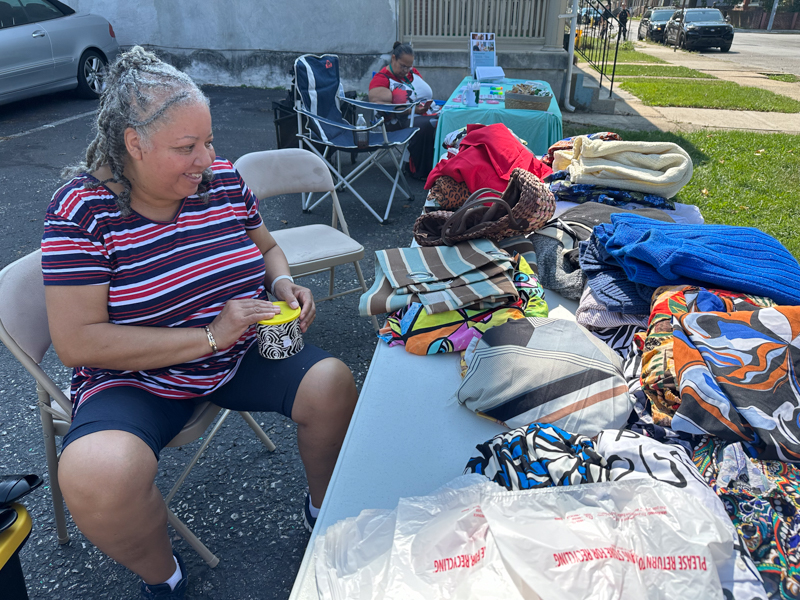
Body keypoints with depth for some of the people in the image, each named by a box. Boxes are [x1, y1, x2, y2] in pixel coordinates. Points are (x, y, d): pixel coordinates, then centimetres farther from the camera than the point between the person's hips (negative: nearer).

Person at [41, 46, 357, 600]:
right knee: (97, 475, -31)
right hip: (134, 379, -3)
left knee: (333, 383, -17)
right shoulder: (82, 210, -15)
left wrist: (284, 283, -9)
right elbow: (77, 342, -20)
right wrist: (208, 337, -25)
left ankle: (324, 509, 14)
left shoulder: (223, 179, -3)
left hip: (242, 354, 4)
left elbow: (266, 247, 15)